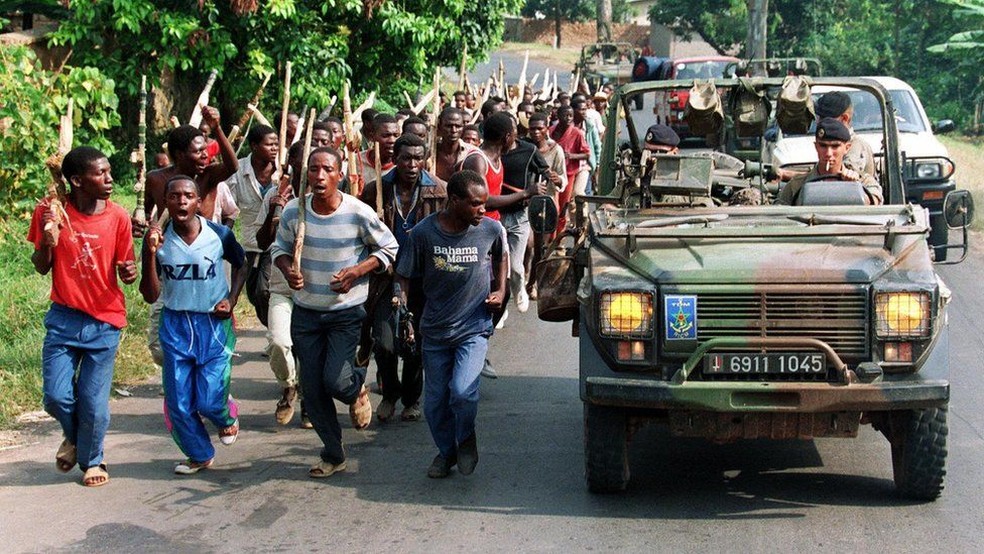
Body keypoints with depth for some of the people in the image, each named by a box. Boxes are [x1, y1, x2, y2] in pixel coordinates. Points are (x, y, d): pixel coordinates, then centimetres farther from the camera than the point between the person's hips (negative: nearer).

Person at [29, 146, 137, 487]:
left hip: (104, 322, 0)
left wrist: (129, 273, -22)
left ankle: (92, 460, 27)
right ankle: (74, 436, 31)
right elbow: (42, 268, 2)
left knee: (94, 403, 0)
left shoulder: (117, 217, -7)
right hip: (63, 319, 1)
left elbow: (125, 269, 2)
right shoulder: (50, 213, -7)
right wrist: (48, 242, -19)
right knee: (56, 397, -3)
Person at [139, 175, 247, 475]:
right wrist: (150, 253, -21)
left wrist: (231, 299, -3)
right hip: (175, 326, 2)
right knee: (178, 403, 3)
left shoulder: (219, 235, -10)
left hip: (214, 325, -2)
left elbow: (241, 265, 12)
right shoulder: (158, 239, -8)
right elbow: (150, 295, -9)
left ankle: (228, 415, 31)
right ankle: (199, 454, 28)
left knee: (209, 401, -6)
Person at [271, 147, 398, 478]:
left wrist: (357, 271, -17)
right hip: (306, 311, 3)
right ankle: (333, 454, 24)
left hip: (347, 311, -3)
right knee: (312, 389, 5)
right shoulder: (293, 211, -8)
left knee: (335, 381, -13)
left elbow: (389, 249, -3)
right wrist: (287, 270, -13)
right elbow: (280, 248, 9)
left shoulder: (358, 214, -15)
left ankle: (357, 388, 26)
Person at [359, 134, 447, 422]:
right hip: (386, 276, 0)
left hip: (423, 279, 0)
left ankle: (412, 399, 30)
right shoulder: (376, 190, -3)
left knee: (415, 345, 5)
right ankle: (389, 393, 19)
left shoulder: (438, 191, -3)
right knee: (385, 344, -9)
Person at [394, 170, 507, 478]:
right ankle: (446, 451, 35)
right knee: (435, 401, 10)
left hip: (474, 328, -1)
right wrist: (402, 307, -16)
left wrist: (500, 290, 3)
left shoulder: (491, 230, -9)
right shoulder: (423, 233, -13)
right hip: (434, 330, 1)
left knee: (462, 392, -19)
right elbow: (405, 276, -3)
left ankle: (466, 438, 12)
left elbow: (501, 256, 14)